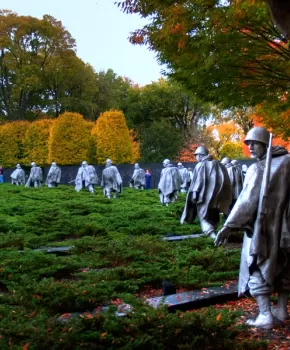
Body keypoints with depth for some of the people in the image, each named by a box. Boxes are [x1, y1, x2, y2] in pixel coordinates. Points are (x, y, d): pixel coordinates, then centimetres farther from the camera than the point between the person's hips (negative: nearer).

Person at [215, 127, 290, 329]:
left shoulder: (257, 168, -15)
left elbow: (247, 200, -21)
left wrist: (229, 225, -22)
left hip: (262, 227, -6)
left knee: (258, 269, 3)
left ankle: (265, 316, 0)